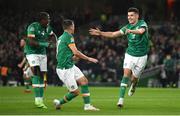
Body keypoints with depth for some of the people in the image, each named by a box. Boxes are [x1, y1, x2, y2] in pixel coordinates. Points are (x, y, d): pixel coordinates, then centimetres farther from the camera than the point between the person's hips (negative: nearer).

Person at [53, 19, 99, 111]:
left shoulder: (60, 38, 14)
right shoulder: (68, 36, -14)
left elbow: (59, 55, 22)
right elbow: (76, 52, -19)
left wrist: (73, 57, 32)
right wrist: (88, 58, -8)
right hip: (65, 70, -10)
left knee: (84, 81, 2)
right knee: (75, 92, -5)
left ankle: (87, 105, 2)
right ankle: (59, 102, 15)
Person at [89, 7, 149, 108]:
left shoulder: (142, 23, -11)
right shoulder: (127, 27, 3)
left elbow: (141, 31, -35)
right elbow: (113, 34, 5)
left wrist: (131, 31, -54)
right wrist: (100, 33, -7)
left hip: (141, 56, -3)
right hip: (130, 54, 3)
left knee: (134, 78, 5)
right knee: (126, 74, -14)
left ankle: (133, 85, 44)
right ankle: (121, 99, -16)